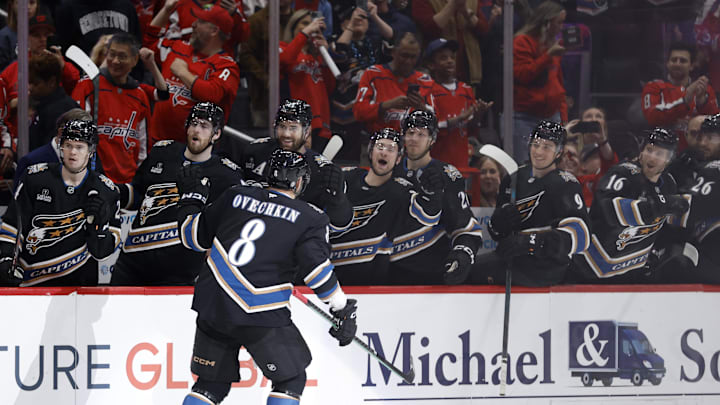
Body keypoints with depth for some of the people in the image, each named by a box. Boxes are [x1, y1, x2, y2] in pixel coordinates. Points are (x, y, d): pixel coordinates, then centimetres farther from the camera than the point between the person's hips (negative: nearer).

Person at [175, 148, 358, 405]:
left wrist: (191, 198, 34)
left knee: (211, 384, 16)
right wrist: (344, 309, -3)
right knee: (290, 380, 10)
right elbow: (316, 268, -11)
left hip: (213, 307, 5)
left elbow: (195, 236, 17)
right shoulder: (308, 218, -1)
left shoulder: (235, 197, 10)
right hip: (261, 316, -5)